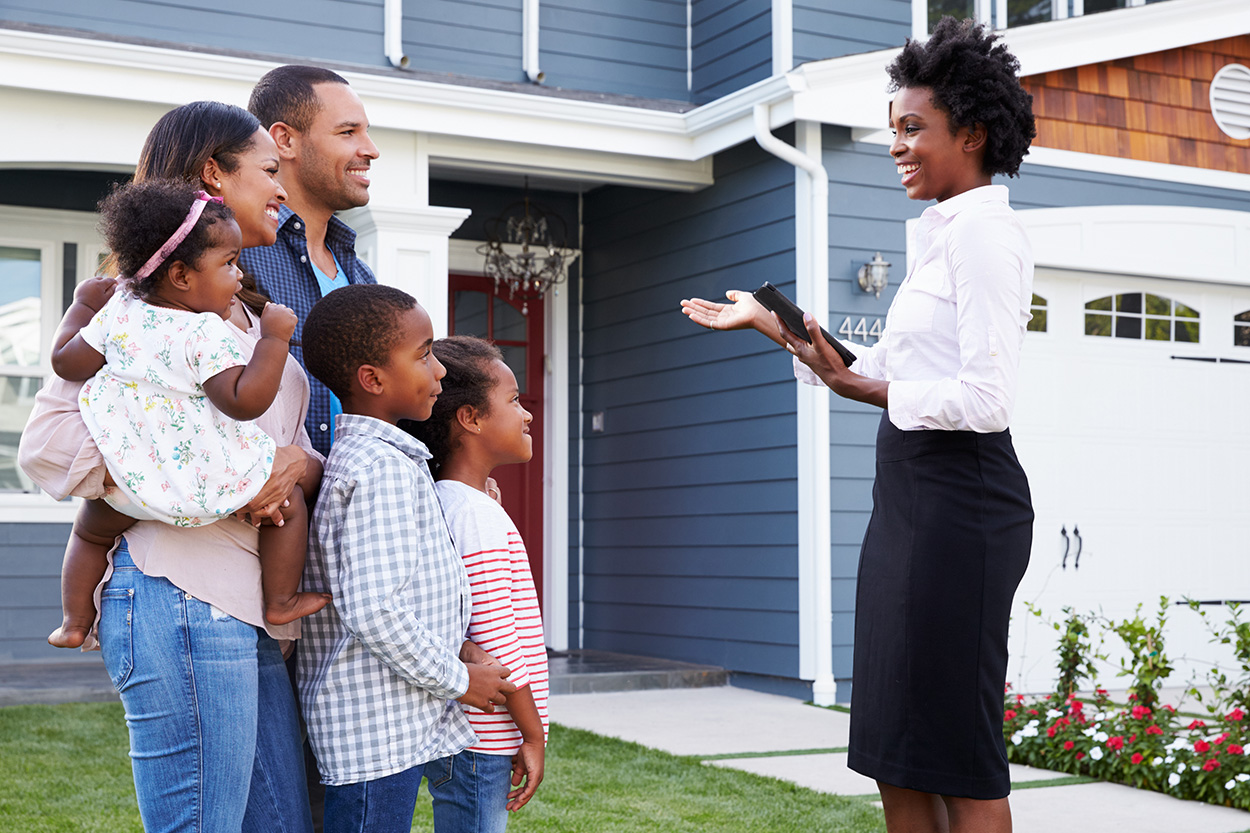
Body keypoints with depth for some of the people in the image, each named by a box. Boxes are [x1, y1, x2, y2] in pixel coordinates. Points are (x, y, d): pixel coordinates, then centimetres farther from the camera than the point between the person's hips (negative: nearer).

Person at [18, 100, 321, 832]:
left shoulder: (250, 312, 24)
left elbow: (297, 446, 18)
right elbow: (49, 441, -14)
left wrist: (300, 464, -7)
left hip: (254, 615, 9)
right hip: (187, 604, -9)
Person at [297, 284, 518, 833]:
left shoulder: (355, 454, 15)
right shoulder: (383, 465, -18)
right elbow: (372, 608, -25)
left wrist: (457, 648, 8)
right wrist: (456, 679, -13)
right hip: (377, 727, -10)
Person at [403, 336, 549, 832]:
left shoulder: (443, 505, 12)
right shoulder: (479, 515, -18)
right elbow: (497, 641, -20)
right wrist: (533, 735, -12)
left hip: (458, 737, 10)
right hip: (480, 744, -10)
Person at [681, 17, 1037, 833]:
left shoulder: (985, 230, -12)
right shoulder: (942, 234, 18)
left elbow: (986, 400, -21)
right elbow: (884, 369, 21)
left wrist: (864, 389, -11)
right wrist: (768, 321, 23)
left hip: (958, 499, -10)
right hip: (910, 496, 10)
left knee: (957, 745, -3)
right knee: (895, 744, 13)